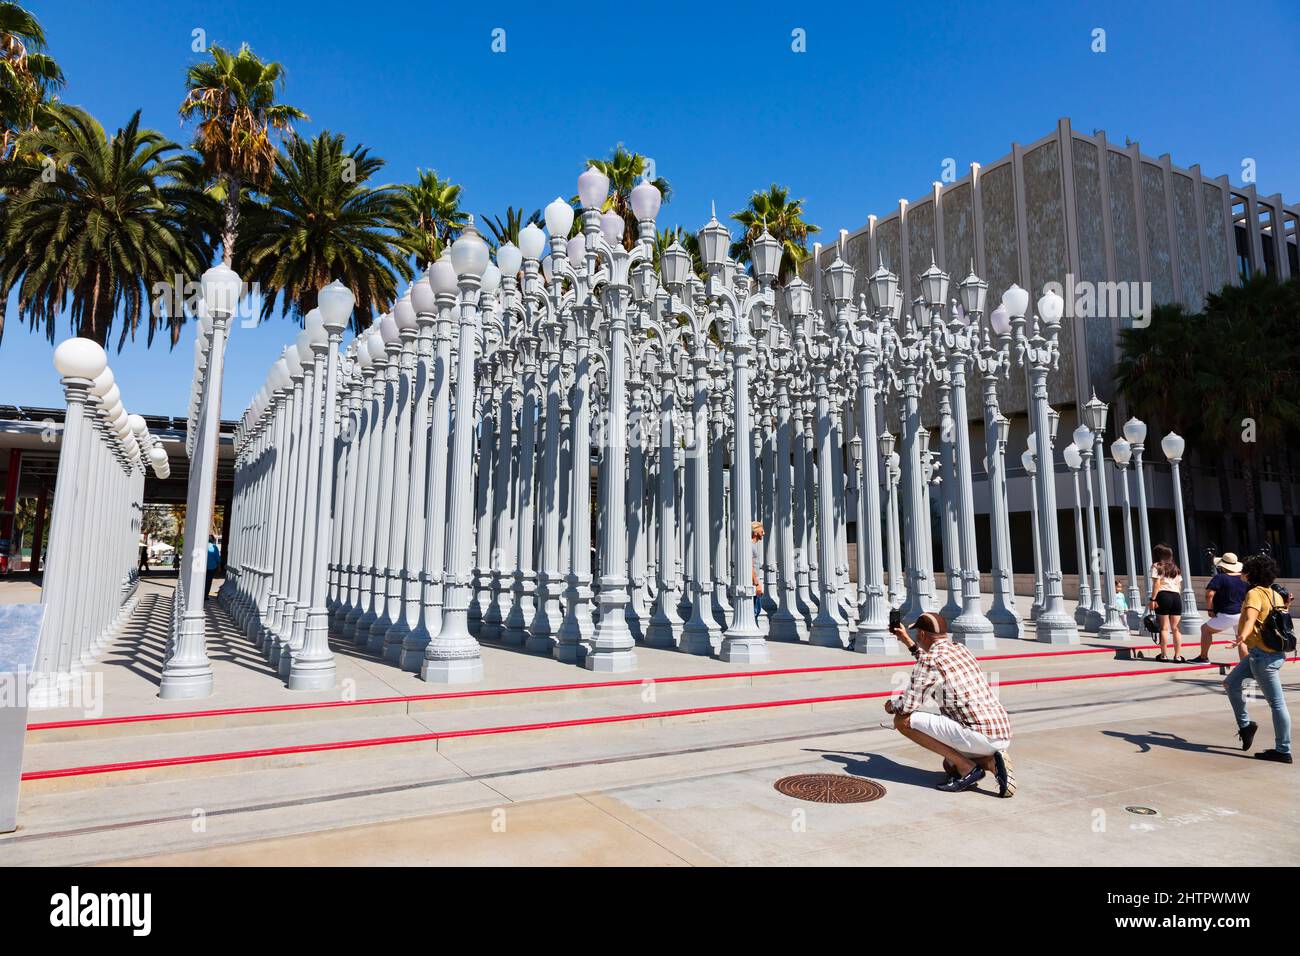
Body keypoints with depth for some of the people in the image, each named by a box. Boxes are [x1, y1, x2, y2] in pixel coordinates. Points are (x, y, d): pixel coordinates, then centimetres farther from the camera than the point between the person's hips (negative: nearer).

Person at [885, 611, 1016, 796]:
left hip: (979, 735, -9)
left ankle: (967, 767, -7)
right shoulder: (961, 649, 15)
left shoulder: (929, 661, -12)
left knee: (903, 720, -9)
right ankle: (991, 762, 4)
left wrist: (891, 704, 12)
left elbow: (907, 706, -11)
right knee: (950, 766, 33)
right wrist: (906, 640, 41)